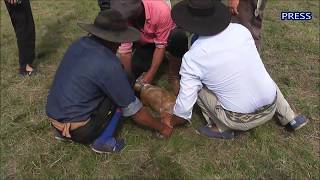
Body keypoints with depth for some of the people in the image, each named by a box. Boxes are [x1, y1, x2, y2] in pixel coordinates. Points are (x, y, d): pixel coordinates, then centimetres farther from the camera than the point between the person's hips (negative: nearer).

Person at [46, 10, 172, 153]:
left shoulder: (80, 43, -1)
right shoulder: (108, 65, -22)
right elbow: (134, 110, -13)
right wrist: (161, 128, 1)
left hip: (53, 118, 8)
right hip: (76, 130, -7)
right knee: (121, 97, -3)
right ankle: (102, 142, 6)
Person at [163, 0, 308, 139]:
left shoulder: (192, 58, -17)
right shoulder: (241, 29, -5)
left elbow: (184, 109, -12)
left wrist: (171, 122, 9)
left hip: (241, 121, -4)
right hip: (269, 109, 5)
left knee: (196, 86, 4)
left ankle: (222, 128, 8)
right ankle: (290, 118, 30)